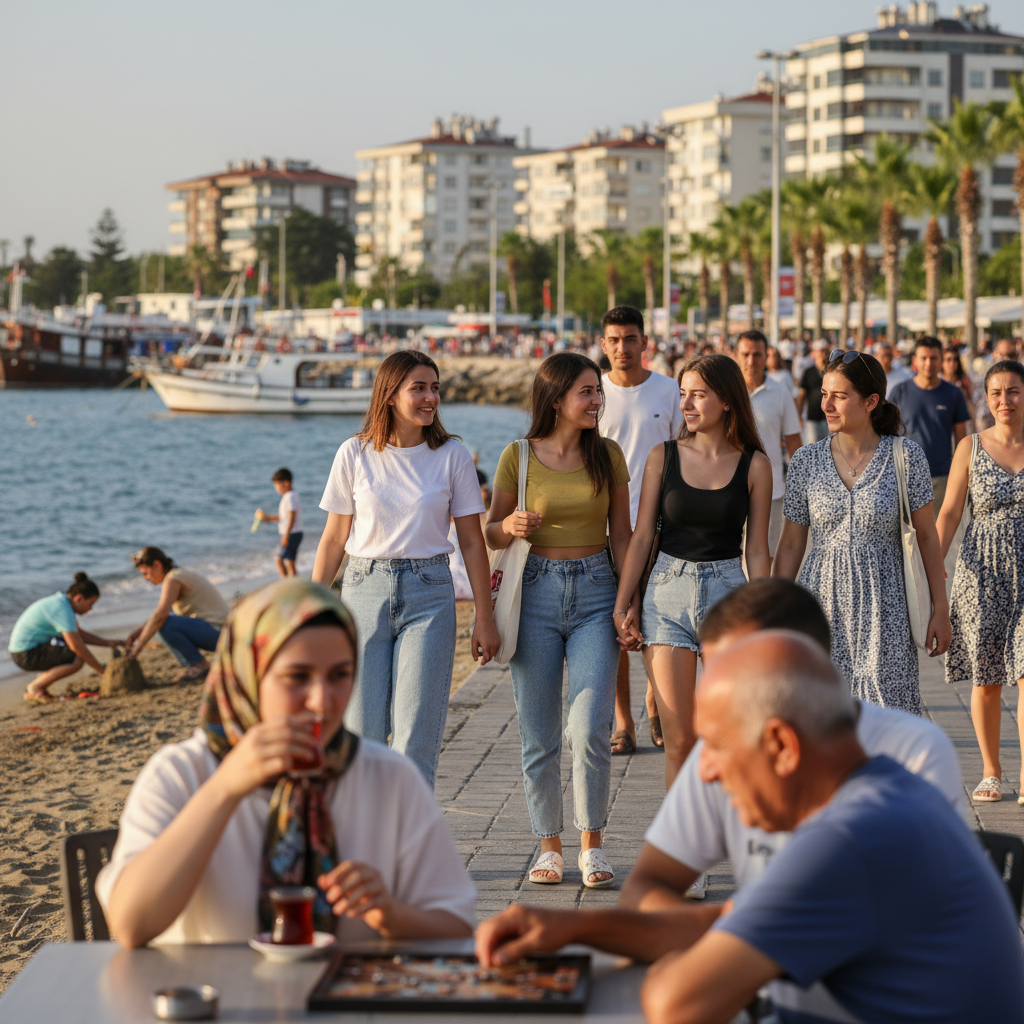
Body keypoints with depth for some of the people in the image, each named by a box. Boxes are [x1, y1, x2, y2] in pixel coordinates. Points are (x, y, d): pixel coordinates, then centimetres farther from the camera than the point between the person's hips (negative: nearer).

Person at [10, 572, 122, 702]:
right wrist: (101, 671, -18)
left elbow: (80, 634, 21)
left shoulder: (61, 602, 12)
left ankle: (37, 683, 13)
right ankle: (34, 688, -9)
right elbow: (76, 646, -25)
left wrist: (108, 643, 11)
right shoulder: (63, 610, -20)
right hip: (26, 655, -11)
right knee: (78, 659, -22)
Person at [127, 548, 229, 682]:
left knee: (164, 625, -25)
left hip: (216, 631, -10)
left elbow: (161, 615, -27)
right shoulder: (181, 574, 16)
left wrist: (139, 644, -20)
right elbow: (161, 610, 23)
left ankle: (201, 665, -10)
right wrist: (139, 631, 9)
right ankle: (190, 665, 9)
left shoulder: (173, 579, -15)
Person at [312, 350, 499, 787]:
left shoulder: (453, 456, 1)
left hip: (429, 593, -1)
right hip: (364, 589, 1)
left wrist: (484, 617, 2)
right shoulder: (355, 454, 1)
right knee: (362, 733, 3)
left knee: (415, 738, -5)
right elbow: (334, 538, 6)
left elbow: (472, 541, 4)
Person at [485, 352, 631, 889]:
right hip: (536, 592, 0)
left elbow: (621, 534, 8)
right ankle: (549, 846, 18)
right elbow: (492, 534, 8)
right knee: (538, 737, 4)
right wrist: (511, 526, -15)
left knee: (589, 730, -12)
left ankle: (592, 843, 5)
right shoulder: (517, 457, -1)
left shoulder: (607, 455, 4)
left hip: (594, 592, 0)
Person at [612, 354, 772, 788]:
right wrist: (622, 604, 1)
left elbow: (757, 549, 3)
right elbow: (641, 535, 5)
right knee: (679, 739, -1)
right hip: (668, 592, 1)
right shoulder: (663, 456, 3)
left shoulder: (754, 465, 1)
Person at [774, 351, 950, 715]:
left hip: (884, 606, -2)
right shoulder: (806, 461, 2)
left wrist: (940, 611, 1)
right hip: (822, 605, 2)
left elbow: (927, 536, 2)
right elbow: (791, 545, 7)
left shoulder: (906, 457, -4)